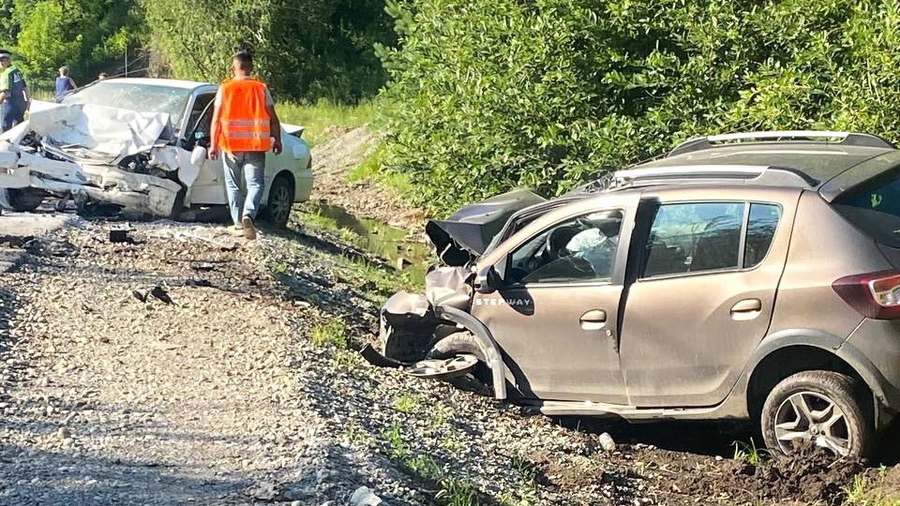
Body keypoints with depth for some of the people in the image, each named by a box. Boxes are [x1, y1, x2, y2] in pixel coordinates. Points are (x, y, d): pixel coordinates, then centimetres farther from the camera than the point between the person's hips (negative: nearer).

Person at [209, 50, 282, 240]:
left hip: (230, 145, 0)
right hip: (255, 145, 0)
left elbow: (216, 119, -4)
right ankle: (248, 214, -24)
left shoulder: (225, 89, 0)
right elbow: (273, 118, 2)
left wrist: (213, 144, -1)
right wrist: (277, 139, 13)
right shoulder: (261, 88, 1)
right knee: (255, 184, 1)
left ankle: (238, 222, 11)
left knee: (233, 185, 12)